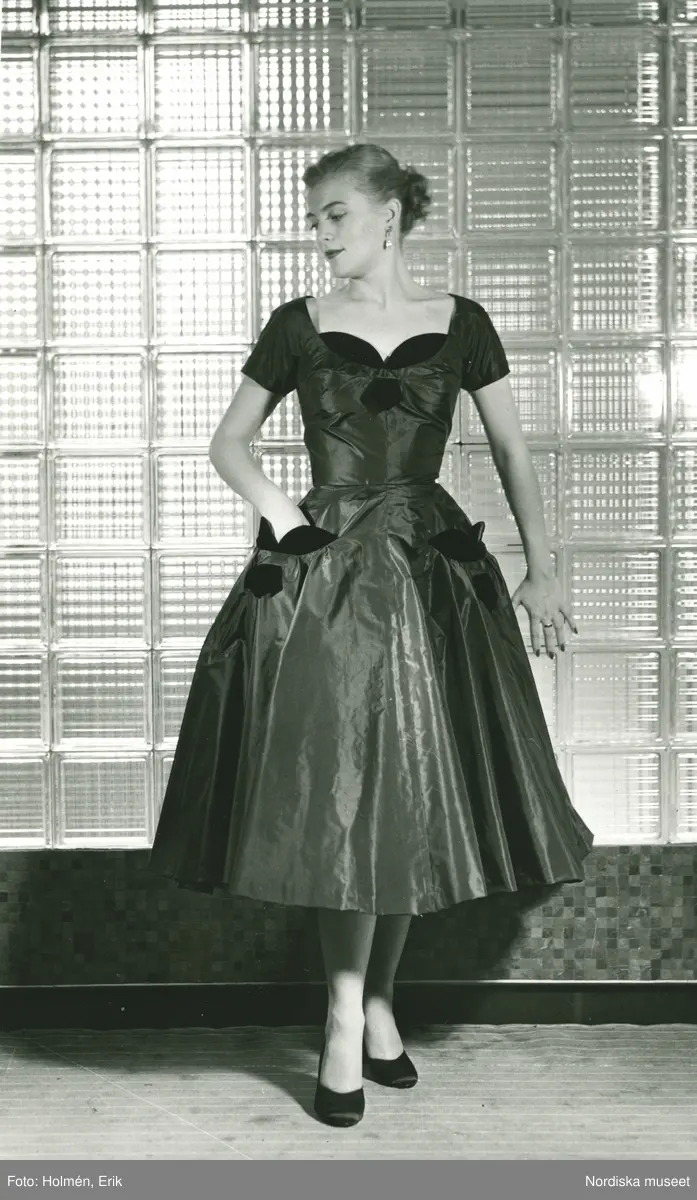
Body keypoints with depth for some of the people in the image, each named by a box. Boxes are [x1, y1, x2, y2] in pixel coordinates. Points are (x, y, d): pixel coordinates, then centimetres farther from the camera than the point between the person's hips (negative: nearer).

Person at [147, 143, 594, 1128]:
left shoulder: (458, 324, 5)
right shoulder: (298, 327, 5)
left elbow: (512, 451, 8)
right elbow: (227, 443, 11)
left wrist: (541, 568, 0)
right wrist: (282, 515, -5)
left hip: (433, 572, 1)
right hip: (322, 575, -1)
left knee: (413, 793, 4)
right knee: (340, 789, -4)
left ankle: (376, 1002, 21)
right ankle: (348, 1021, 6)